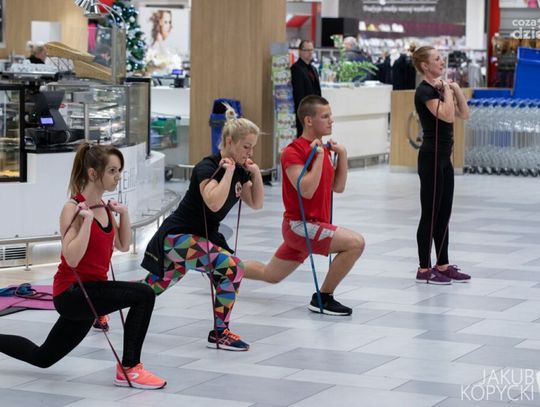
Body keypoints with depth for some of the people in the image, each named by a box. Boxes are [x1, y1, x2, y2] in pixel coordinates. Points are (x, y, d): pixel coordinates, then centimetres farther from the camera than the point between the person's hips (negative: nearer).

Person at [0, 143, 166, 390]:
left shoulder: (104, 207, 7)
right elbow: (72, 258, -27)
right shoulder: (73, 208, -17)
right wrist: (87, 220, -30)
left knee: (43, 357, 20)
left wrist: (124, 214, 3)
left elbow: (123, 246, 13)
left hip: (90, 291, 9)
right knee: (143, 295, -25)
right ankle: (129, 369, -14)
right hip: (71, 292, -9)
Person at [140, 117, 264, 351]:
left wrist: (256, 173, -4)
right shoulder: (207, 167, -22)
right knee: (232, 267, -23)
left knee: (152, 289, 18)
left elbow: (256, 204, 9)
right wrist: (228, 172, -30)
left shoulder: (239, 171, 3)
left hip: (203, 236, 9)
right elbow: (214, 203, -39)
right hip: (178, 236, -9)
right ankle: (220, 333, -12)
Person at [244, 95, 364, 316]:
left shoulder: (322, 149, 11)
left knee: (269, 275, 23)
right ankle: (323, 298, -13)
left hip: (313, 225, 9)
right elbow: (306, 190, -27)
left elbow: (338, 187, 12)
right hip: (300, 225, -9)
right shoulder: (293, 151, -17)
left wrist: (342, 154, 2)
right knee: (355, 243, -24)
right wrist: (319, 156, -23)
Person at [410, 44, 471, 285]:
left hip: (444, 157, 9)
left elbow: (463, 114, 13)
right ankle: (424, 269, 3)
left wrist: (456, 89, 3)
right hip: (431, 157, -9)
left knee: (444, 214, 12)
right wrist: (447, 89, -16)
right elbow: (447, 116, -28)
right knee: (430, 214, -4)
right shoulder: (425, 91, -15)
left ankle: (443, 265, 19)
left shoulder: (439, 88, 13)